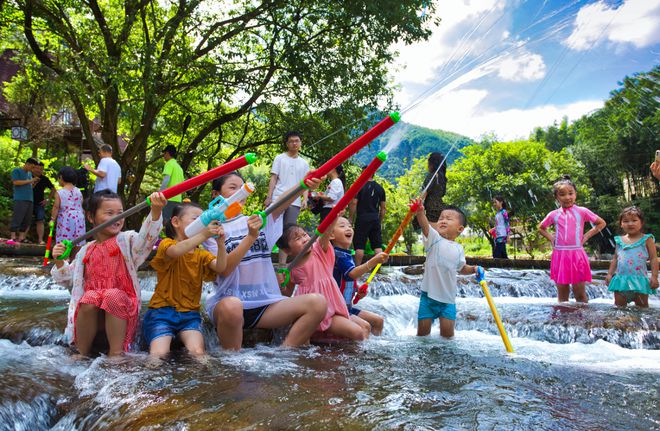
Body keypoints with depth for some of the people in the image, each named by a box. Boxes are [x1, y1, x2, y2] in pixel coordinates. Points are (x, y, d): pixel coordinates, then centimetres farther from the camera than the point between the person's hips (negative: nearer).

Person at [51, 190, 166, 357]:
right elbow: (69, 279, 26)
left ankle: (116, 353, -26)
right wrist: (59, 262, 7)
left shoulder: (127, 240, 7)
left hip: (122, 307, -2)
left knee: (114, 296, -35)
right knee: (89, 298, -31)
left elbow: (147, 237, -16)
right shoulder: (86, 250, 16)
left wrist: (156, 211, -34)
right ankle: (83, 352, -14)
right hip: (91, 310, 3)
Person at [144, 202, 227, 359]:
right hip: (162, 311, -3)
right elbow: (175, 251, -26)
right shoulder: (167, 244, 0)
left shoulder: (201, 255, 15)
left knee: (197, 352, -20)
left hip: (189, 313, 3)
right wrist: (203, 235, -38)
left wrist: (220, 243, -22)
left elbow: (220, 267, -5)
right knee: (159, 354, -21)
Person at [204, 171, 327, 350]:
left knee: (317, 303, -15)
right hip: (226, 302, -4)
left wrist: (304, 185, -27)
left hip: (264, 304, 4)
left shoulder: (257, 220, 14)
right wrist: (250, 237, -21)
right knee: (232, 306, -40)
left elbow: (280, 204, -7)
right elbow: (224, 269, -11)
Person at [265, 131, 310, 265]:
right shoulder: (280, 158, 8)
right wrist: (269, 197, -6)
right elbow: (273, 178, 3)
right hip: (278, 199, -3)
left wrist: (305, 199, -2)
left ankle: (282, 261, 10)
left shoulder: (304, 163, 16)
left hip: (294, 202, 3)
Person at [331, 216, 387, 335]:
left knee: (378, 321, 11)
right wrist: (373, 261, -45)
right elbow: (352, 273, -34)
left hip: (347, 306, 10)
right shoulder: (337, 254, -18)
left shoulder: (347, 255, 12)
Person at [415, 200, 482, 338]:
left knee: (447, 333, 0)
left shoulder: (459, 248, 7)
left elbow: (461, 268, 22)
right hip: (429, 295, -2)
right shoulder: (434, 239, -5)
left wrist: (473, 269, 1)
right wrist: (420, 212, -45)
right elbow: (424, 226, -26)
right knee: (423, 331, 3)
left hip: (448, 298, 2)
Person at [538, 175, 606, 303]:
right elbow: (541, 227, 23)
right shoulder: (554, 214, 6)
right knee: (562, 294, 8)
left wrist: (587, 235, 0)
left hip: (577, 254, -2)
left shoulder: (582, 211, 1)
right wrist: (550, 237, 7)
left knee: (580, 294, 1)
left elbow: (601, 223, 9)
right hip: (559, 255, 2)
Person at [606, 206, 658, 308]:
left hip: (639, 280, -3)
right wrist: (610, 274, 10)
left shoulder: (646, 239, -1)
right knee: (619, 306, 9)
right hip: (621, 280, 4)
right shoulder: (620, 241, 10)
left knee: (642, 307, 6)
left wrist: (654, 276, -12)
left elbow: (654, 259, -4)